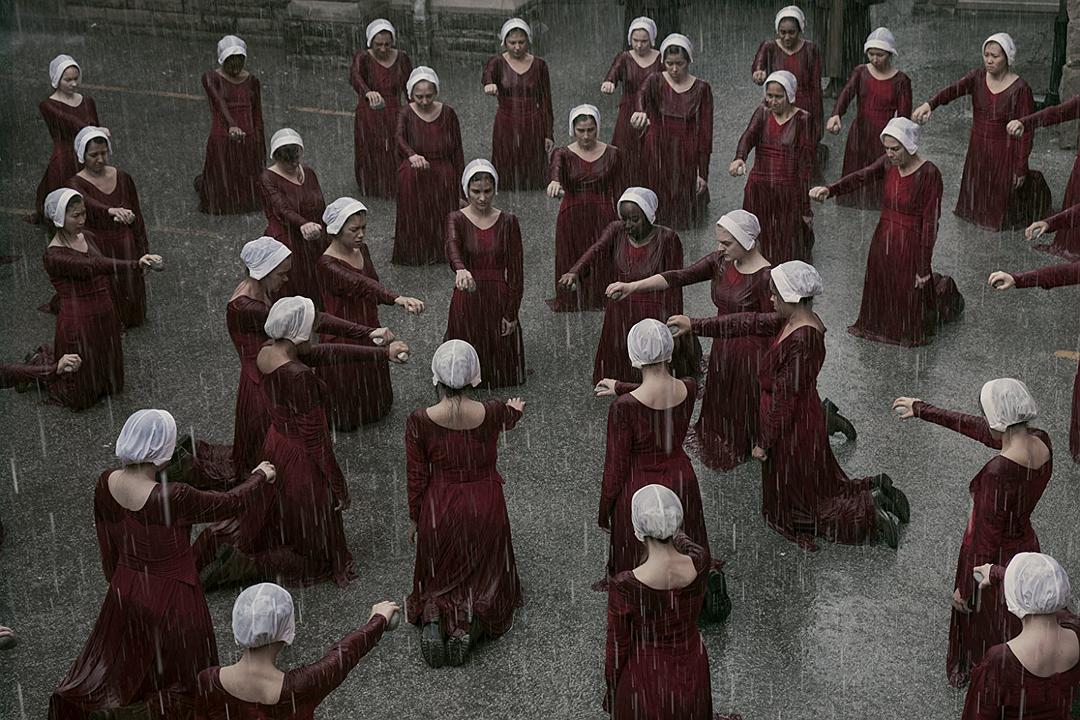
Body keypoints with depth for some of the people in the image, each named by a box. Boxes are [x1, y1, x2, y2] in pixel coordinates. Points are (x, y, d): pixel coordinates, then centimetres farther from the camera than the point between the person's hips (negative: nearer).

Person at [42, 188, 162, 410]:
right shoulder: (54, 255, -22)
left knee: (109, 383, 23)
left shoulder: (87, 237, 2)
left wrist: (114, 314, 17)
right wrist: (136, 265, -49)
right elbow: (93, 266, -37)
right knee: (80, 395, 7)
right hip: (79, 323, -7)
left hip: (105, 317, 7)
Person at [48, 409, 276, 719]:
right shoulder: (172, 498, -34)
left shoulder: (105, 484, -14)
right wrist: (259, 478, 2)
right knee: (176, 682, 18)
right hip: (171, 602, -7)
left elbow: (108, 546, 2)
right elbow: (230, 504, -17)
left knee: (111, 662, 31)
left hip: (126, 593, 7)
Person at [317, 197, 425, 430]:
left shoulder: (361, 249, -3)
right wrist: (398, 299, -59)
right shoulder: (327, 265, -28)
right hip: (343, 341, -7)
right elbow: (362, 285, -44)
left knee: (374, 396, 26)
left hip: (369, 333, 7)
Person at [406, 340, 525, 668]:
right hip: (485, 507, 0)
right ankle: (470, 626, -10)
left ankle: (432, 617, -10)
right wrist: (515, 408, 36)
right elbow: (510, 416, 11)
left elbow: (416, 478, -8)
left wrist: (414, 519, 8)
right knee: (486, 577, 19)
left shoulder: (419, 421, -18)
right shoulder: (493, 413, -16)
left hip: (439, 510, 0)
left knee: (440, 579, 22)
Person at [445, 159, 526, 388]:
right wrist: (460, 269, -51)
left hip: (500, 300, 1)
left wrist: (511, 313, -7)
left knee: (503, 370, 11)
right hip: (467, 299, -1)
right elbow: (452, 248, -28)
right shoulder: (456, 219, -6)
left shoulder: (508, 221, -2)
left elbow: (516, 270, -2)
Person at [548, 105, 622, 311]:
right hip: (572, 221, 0)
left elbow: (619, 193, 4)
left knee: (603, 272, -1)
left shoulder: (612, 154, 2)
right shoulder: (563, 154, -1)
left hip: (603, 220, 0)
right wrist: (554, 182, -49)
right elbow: (556, 168, -26)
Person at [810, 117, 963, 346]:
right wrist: (830, 190, -37)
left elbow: (930, 221, -19)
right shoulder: (888, 163, -3)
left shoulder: (928, 174, -21)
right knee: (881, 289, 19)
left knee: (909, 296, 11)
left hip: (909, 245, -6)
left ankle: (940, 289, 41)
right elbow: (861, 177, -17)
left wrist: (924, 268, -17)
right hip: (883, 241, 6)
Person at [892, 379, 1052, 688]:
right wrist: (923, 410, 10)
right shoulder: (1041, 442, -13)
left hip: (994, 563, -7)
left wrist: (965, 589, -12)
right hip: (1025, 549, 7)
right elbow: (978, 429, 1)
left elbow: (987, 540, -27)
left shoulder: (998, 471, -36)